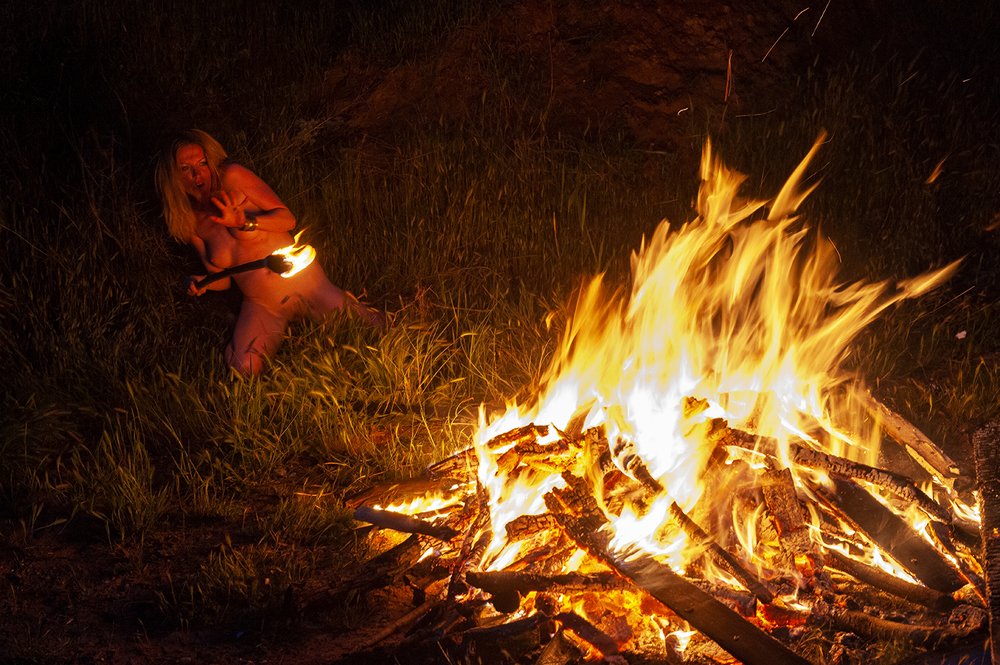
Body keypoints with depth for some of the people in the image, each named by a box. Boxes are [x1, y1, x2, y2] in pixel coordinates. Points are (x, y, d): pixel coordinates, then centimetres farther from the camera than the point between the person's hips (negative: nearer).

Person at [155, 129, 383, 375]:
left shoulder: (232, 177, -7)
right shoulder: (191, 223, 5)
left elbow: (287, 219, -10)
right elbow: (223, 280, 12)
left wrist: (246, 222, -28)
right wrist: (201, 283, -11)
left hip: (304, 282, -4)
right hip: (261, 306, 4)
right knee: (243, 369, -20)